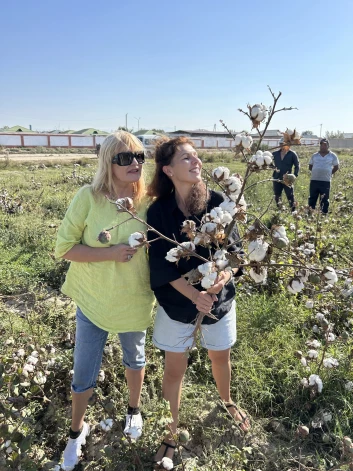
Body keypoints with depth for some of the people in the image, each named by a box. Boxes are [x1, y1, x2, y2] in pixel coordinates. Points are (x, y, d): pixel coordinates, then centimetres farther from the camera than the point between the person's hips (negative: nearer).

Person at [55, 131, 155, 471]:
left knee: (134, 359, 24)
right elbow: (64, 247, -15)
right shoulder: (88, 197, -18)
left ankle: (133, 410, 54)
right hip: (92, 301, -1)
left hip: (134, 302, 2)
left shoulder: (147, 201, -10)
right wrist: (110, 253, -26)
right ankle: (77, 430, 44)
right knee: (84, 373, 14)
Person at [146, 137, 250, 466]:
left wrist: (223, 277, -31)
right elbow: (161, 264, -16)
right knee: (174, 369, 11)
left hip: (219, 298, 2)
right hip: (176, 302, -2)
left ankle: (227, 402, 55)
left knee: (221, 356, 23)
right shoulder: (158, 211, -15)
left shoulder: (217, 202, -11)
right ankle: (170, 437, 34)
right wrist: (194, 295, -28)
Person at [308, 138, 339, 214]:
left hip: (326, 181, -2)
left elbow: (336, 167, 12)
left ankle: (324, 214, 12)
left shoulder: (333, 156, 4)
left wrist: (330, 173, 5)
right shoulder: (314, 155, 9)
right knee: (312, 199, 8)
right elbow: (310, 167, 17)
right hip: (314, 180, 2)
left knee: (324, 200, 3)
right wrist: (316, 172, 6)